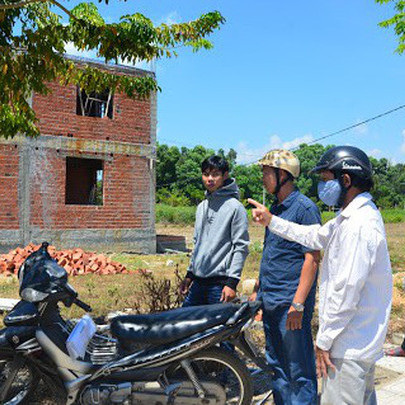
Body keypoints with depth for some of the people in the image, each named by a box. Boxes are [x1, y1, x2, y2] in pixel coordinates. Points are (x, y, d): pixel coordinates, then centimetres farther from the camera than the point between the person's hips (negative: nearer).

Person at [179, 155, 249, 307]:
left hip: (219, 283, -7)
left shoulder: (235, 207, -9)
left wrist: (232, 282, -15)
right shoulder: (202, 207, 14)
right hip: (198, 281, 7)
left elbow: (241, 247, -11)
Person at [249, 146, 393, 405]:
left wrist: (324, 341, -19)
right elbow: (315, 237, 19)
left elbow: (346, 291, -26)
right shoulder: (352, 216, 9)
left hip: (350, 344, -10)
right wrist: (272, 221, 16)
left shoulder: (359, 226, -25)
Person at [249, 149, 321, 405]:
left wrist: (298, 304, -22)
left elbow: (312, 258, -17)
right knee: (276, 365, 18)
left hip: (291, 302, -9)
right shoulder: (276, 208, 14)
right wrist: (258, 290, 20)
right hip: (271, 302, 9)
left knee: (299, 369, 3)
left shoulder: (305, 208, -13)